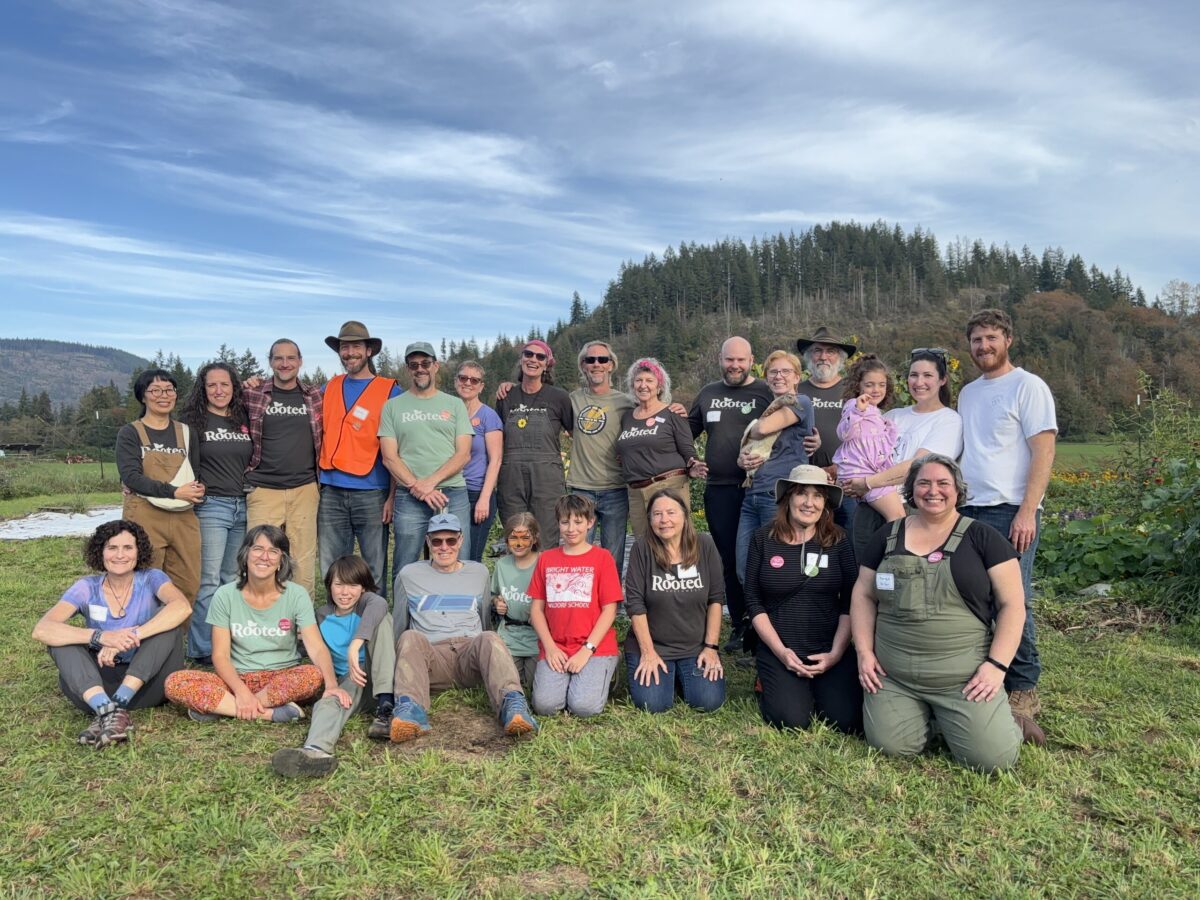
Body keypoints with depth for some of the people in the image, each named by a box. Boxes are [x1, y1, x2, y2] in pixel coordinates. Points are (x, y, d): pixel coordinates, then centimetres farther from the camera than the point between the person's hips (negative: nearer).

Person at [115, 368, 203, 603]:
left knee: (188, 586, 4)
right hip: (145, 517, -4)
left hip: (184, 517, 4)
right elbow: (130, 476, -9)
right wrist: (174, 492, -17)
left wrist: (197, 490, -7)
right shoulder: (130, 433, 3)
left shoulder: (185, 433, 15)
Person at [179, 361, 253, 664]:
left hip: (243, 506, 4)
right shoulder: (192, 421, -1)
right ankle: (202, 649, 4)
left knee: (232, 578, 10)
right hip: (210, 507, -4)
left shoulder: (245, 420, 11)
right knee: (209, 580, -5)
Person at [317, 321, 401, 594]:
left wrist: (393, 496, -8)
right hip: (330, 492, 4)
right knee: (330, 570, 8)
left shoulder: (389, 391, 1)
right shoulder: (330, 388, 13)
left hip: (372, 494, -3)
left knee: (375, 570, 2)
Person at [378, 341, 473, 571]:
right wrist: (417, 487, -11)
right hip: (409, 498, 0)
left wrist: (431, 482, -11)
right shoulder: (393, 406, 9)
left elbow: (463, 454, 2)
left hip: (453, 495, 1)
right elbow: (389, 457, 2)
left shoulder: (455, 405, 11)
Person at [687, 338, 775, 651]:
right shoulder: (708, 393, 15)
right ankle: (738, 626, 21)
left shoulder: (766, 392, 1)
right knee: (728, 559, 9)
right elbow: (690, 430, 24)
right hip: (718, 490, 4)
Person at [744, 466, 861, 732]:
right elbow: (753, 600, -2)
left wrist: (836, 652, -10)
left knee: (847, 721, -16)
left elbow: (850, 602, 0)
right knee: (793, 721, -19)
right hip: (778, 650, -1)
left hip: (830, 649, 1)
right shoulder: (763, 539, -2)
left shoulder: (838, 540, 0)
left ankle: (816, 688, 16)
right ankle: (773, 684, 15)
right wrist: (780, 651, -10)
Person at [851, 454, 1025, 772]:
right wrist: (865, 652, 0)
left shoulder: (983, 538, 0)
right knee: (889, 746, -11)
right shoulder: (888, 536, 8)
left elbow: (1012, 605, -2)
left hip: (964, 679, -2)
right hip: (892, 676, 2)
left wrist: (997, 665, -11)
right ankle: (924, 714, 22)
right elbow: (864, 595, 11)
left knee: (993, 758, -13)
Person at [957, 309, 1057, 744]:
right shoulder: (968, 393, 18)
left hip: (1010, 512, -6)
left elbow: (1044, 452, -9)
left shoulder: (1028, 386, -2)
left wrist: (1027, 512, -16)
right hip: (968, 510, 6)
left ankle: (1022, 691, 6)